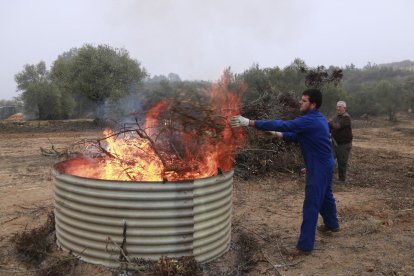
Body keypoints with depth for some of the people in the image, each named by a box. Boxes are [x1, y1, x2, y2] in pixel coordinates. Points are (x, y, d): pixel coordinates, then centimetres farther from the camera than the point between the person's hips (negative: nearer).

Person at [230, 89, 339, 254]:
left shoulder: (309, 120, -24)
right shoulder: (316, 119, 8)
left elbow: (283, 125, -33)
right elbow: (298, 136, 15)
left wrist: (248, 122, -36)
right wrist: (278, 134, 3)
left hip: (319, 167, -10)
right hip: (325, 164, 10)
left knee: (311, 205, -5)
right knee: (325, 195, 28)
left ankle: (305, 245, 1)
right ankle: (332, 224, 51)